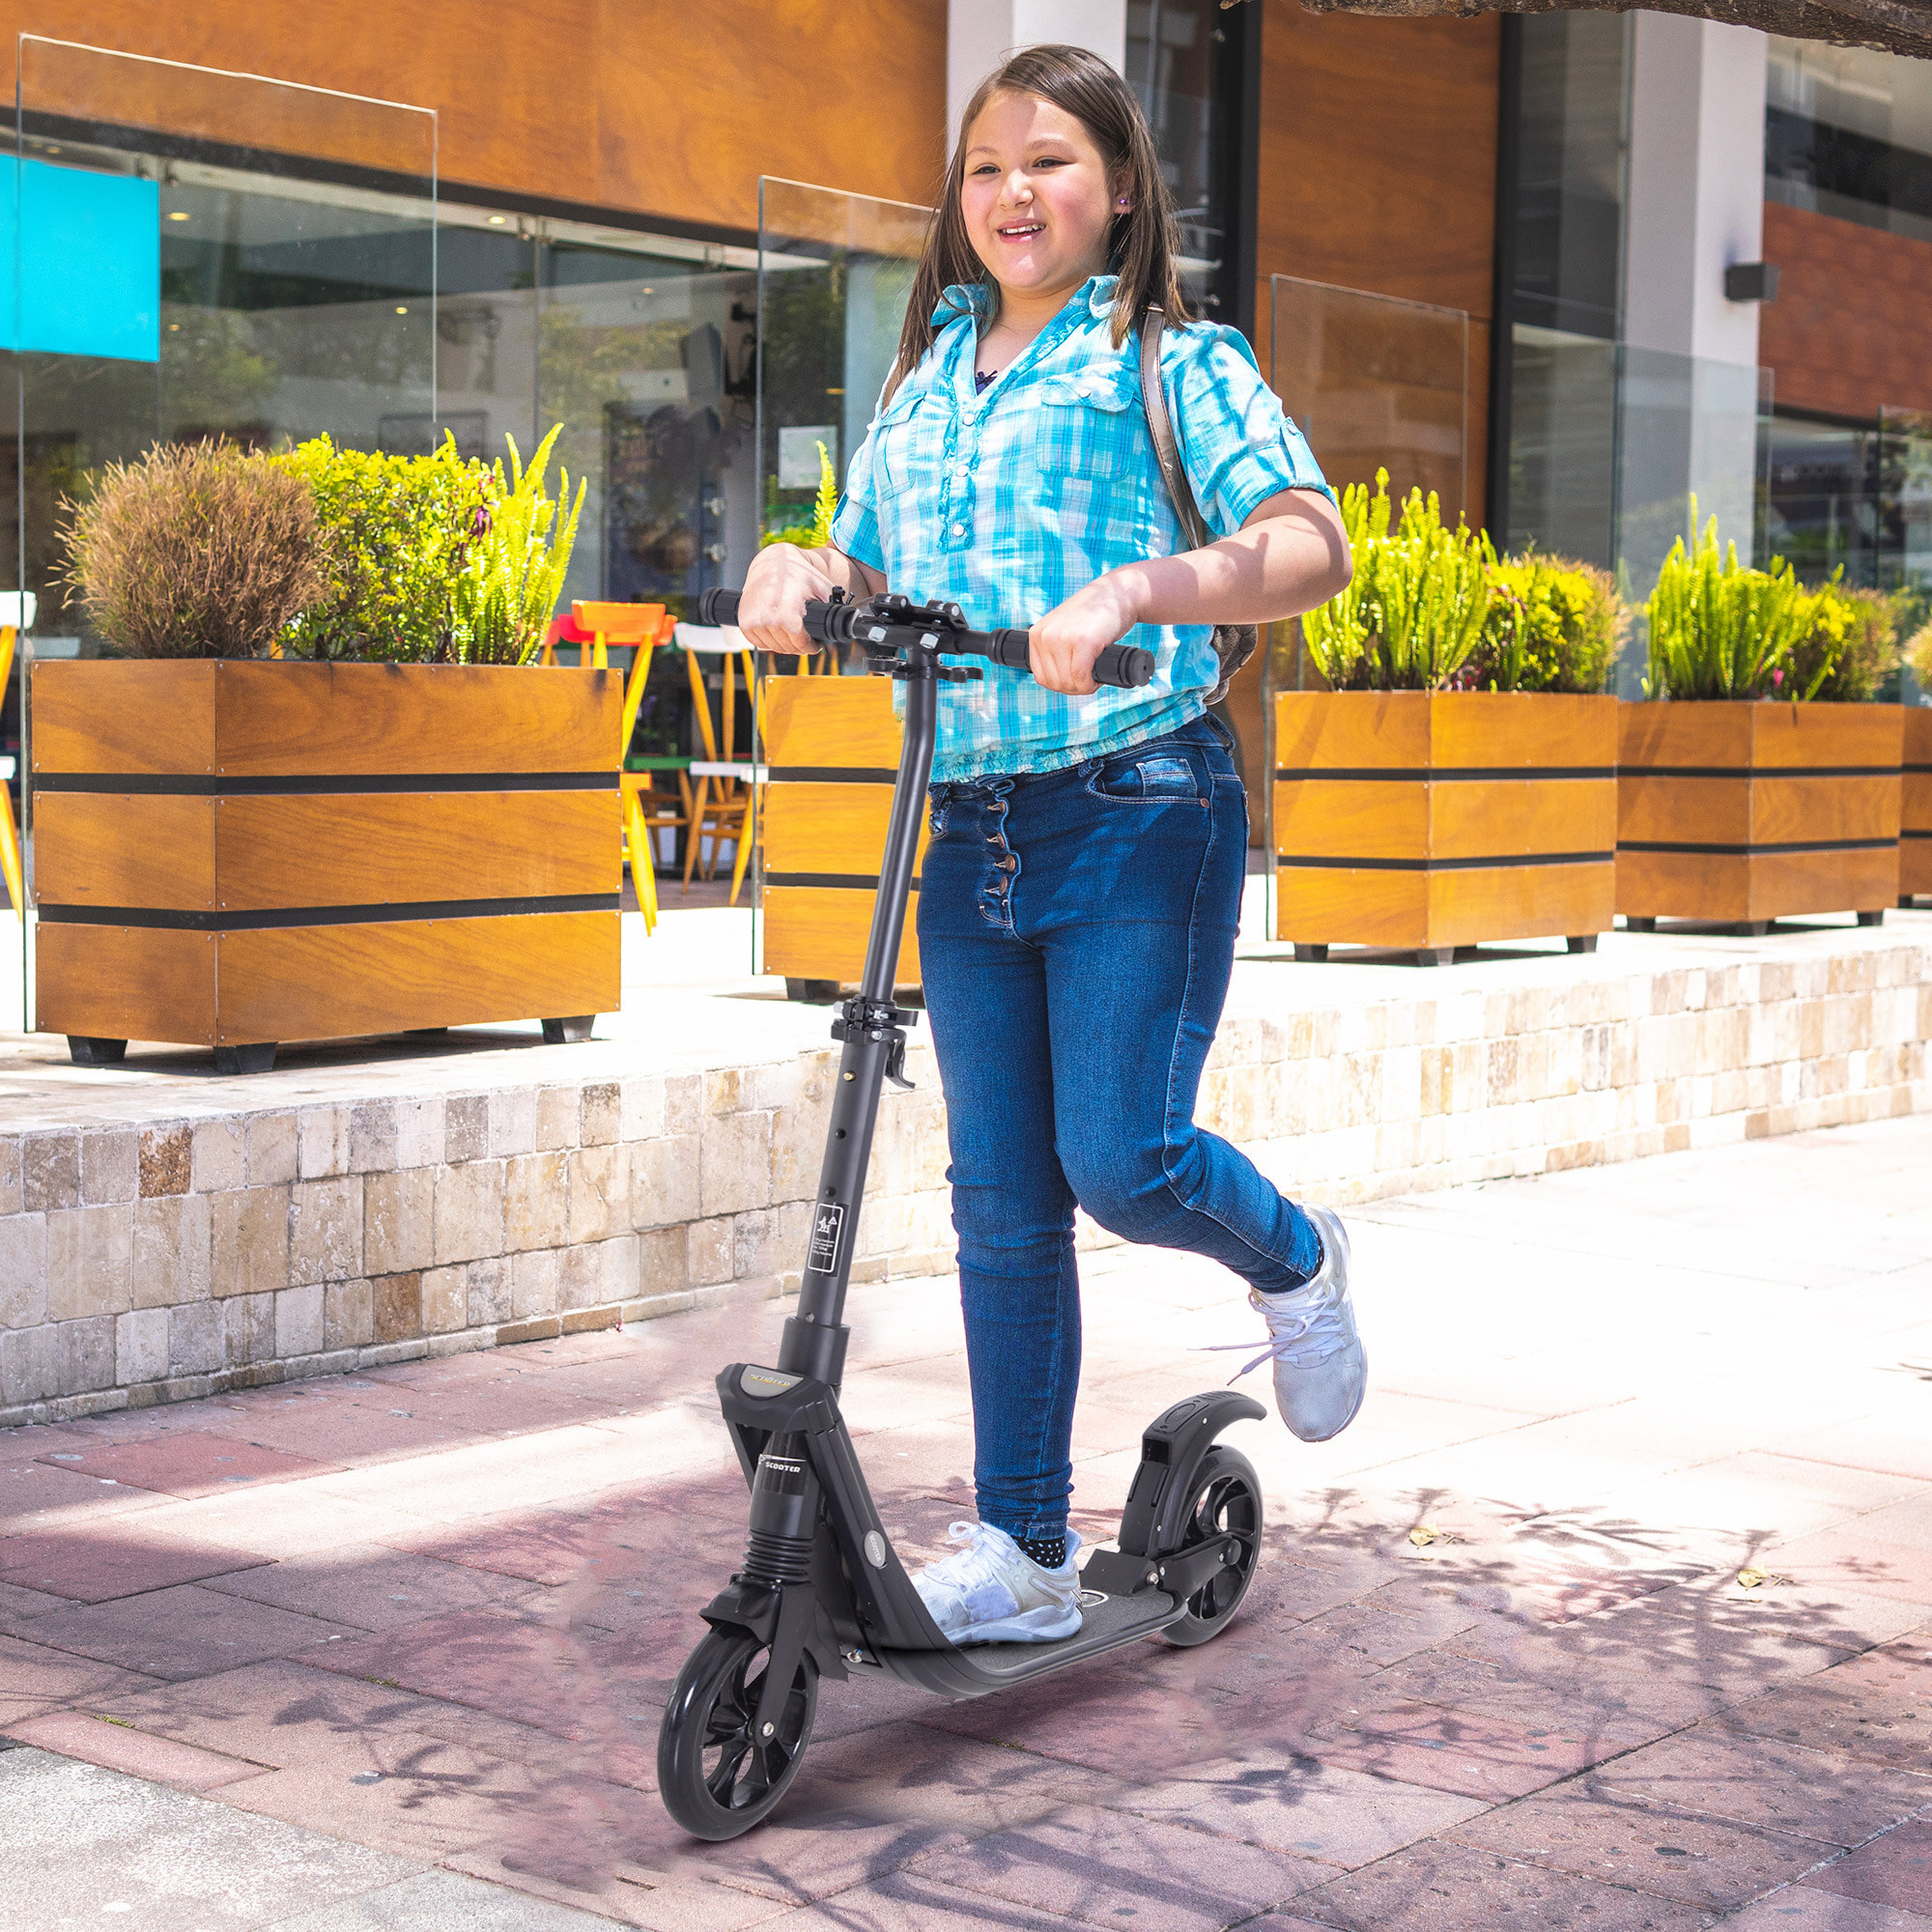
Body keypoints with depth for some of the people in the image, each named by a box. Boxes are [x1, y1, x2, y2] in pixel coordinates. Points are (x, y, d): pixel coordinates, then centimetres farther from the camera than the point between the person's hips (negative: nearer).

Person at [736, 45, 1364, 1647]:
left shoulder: (1172, 363, 0)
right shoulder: (921, 388, 17)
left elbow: (1312, 544, -14)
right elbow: (868, 591, 18)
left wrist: (1132, 590, -30)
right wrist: (800, 574, -6)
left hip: (1141, 811, -5)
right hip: (970, 828, 5)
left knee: (1120, 1160, -12)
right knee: (1002, 1202, 5)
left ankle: (1295, 1262, 23)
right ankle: (1024, 1553, 14)